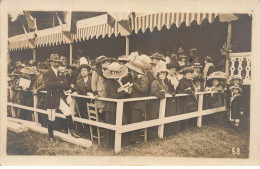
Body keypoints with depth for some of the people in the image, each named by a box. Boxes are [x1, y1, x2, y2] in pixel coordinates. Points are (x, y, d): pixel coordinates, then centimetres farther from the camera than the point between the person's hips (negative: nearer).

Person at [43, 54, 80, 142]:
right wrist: (60, 83, -16)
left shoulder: (61, 74, 13)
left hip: (61, 98, 4)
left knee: (68, 115, -6)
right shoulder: (46, 74, -1)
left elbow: (67, 86, 0)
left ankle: (72, 131, 14)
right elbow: (48, 84, -21)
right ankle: (51, 136, 22)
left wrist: (56, 85, -14)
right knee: (51, 119, 5)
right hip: (51, 99, -3)